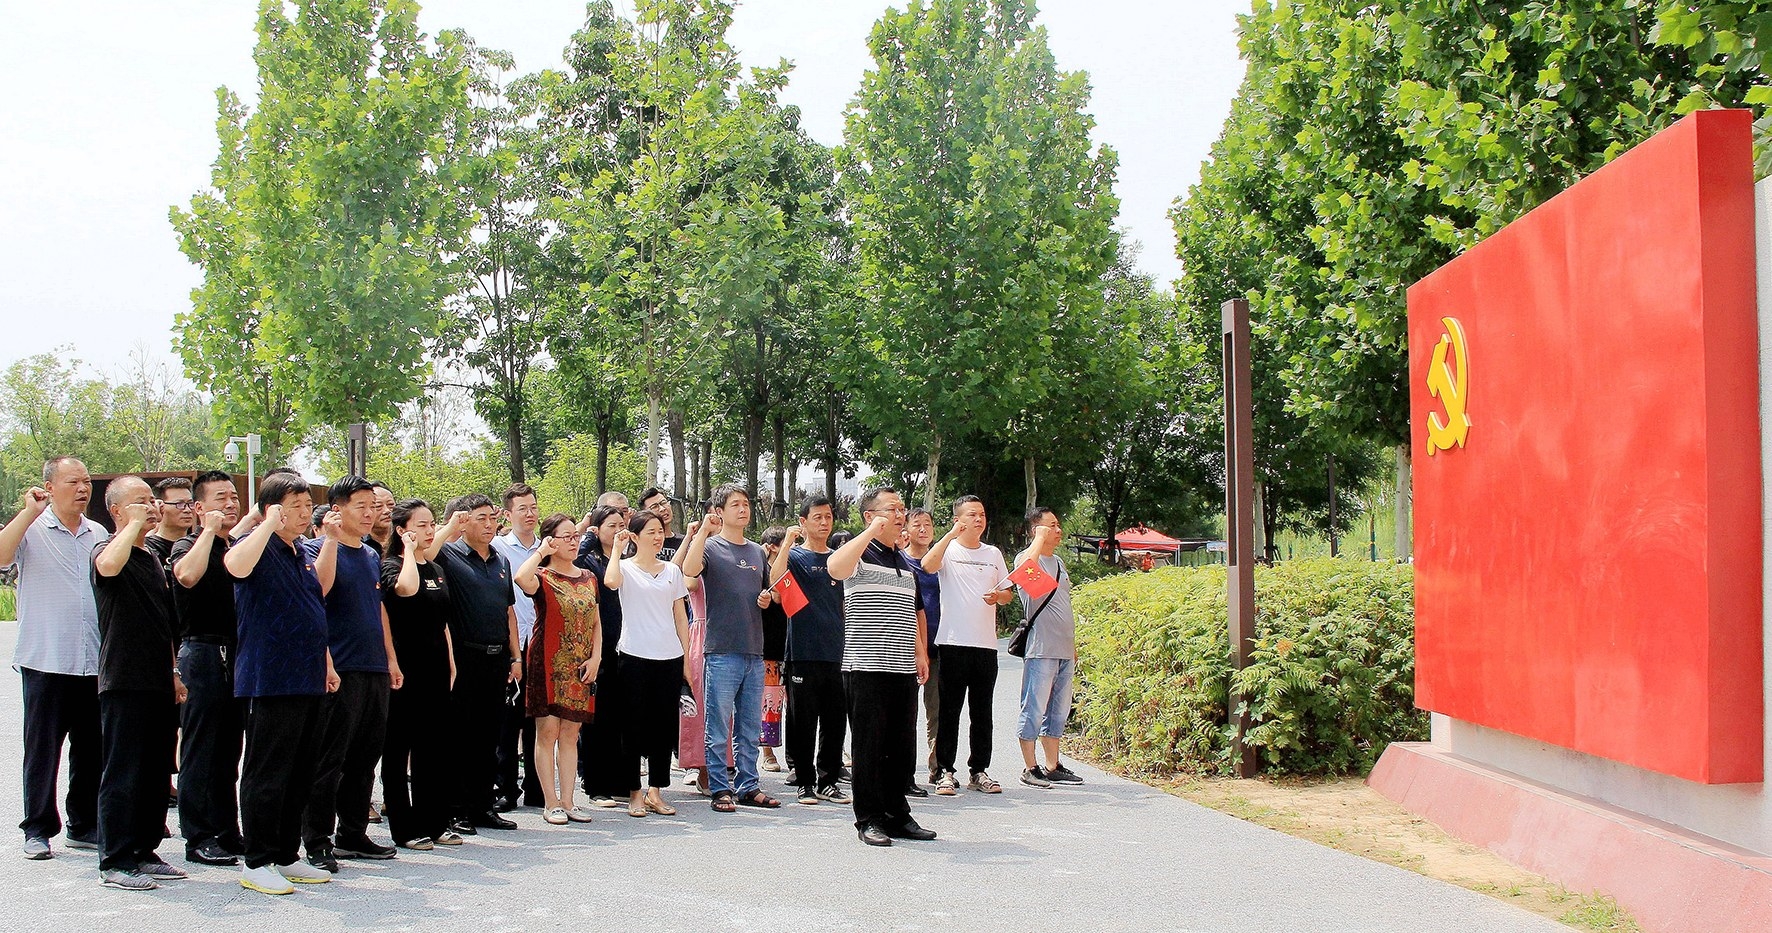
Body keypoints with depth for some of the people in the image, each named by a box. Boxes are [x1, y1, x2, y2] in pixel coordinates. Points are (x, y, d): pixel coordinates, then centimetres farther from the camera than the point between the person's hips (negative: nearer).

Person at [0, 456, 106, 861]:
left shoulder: (100, 534, 13)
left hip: (95, 662, 4)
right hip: (46, 661, -4)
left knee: (92, 749, 8)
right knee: (43, 748, 2)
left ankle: (84, 826, 18)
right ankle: (38, 830, 11)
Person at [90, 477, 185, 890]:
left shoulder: (154, 557, 17)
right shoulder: (108, 551, -7)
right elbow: (108, 566, -35)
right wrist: (135, 524, -22)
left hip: (159, 684, 8)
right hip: (124, 682, -8)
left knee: (156, 772, 10)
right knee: (123, 774, -4)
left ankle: (144, 851, 19)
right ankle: (115, 861, 3)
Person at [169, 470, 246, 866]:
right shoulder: (188, 545, -4)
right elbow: (187, 575, -28)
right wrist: (210, 530, -17)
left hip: (237, 653, 7)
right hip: (203, 651, -7)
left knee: (228, 750, 10)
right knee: (200, 750, -3)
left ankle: (226, 832, 16)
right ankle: (198, 838, 1)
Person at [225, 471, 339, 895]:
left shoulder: (303, 555, 17)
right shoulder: (259, 547, -8)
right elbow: (235, 565, -34)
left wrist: (327, 664, 21)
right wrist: (269, 524, -26)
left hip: (309, 683, 8)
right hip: (271, 682, -8)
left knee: (301, 776, 12)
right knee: (267, 774, -3)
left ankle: (287, 856, 20)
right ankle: (256, 862, 4)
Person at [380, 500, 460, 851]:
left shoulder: (436, 570, 14)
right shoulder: (390, 566, -8)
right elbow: (406, 588, -32)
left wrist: (451, 663, 13)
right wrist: (409, 550, -18)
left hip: (435, 669, 7)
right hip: (404, 670, -7)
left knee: (435, 748, 10)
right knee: (399, 750, 1)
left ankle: (436, 822, 17)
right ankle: (404, 827, 5)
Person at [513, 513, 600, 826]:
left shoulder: (588, 578, 12)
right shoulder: (542, 577, -5)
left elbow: (596, 623, 13)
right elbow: (521, 578, -30)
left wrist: (595, 658, 0)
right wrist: (541, 552, -16)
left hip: (580, 668, 5)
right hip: (548, 663, -5)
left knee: (570, 735, 8)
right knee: (547, 732, -3)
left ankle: (567, 801, 12)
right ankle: (551, 803, 3)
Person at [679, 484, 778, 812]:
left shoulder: (757, 552, 16)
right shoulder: (710, 547, -2)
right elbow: (689, 570, -24)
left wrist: (767, 599, 5)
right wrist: (704, 530, -23)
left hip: (754, 652, 6)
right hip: (722, 651, -6)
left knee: (750, 727, 11)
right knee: (719, 727, -2)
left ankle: (748, 787, 17)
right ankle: (720, 789, 5)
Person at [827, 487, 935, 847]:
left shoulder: (906, 563, 19)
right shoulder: (860, 554, -4)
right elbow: (835, 568, -29)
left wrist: (920, 652, 19)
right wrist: (872, 531, -23)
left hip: (904, 669, 7)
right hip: (866, 668, -7)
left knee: (903, 746, 9)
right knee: (869, 745, -1)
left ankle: (897, 814, 19)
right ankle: (869, 819, 6)